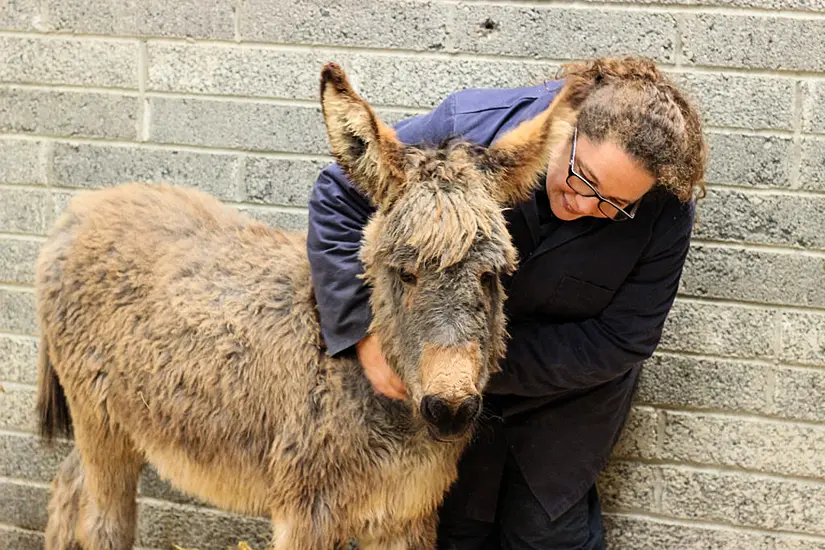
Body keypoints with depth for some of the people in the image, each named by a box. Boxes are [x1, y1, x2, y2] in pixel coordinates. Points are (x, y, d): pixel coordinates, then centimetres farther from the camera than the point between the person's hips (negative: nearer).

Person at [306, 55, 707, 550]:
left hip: (568, 394, -1)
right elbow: (341, 197, -21)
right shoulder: (471, 127, -30)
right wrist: (365, 330, -29)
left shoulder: (665, 213, -27)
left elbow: (621, 341, -22)